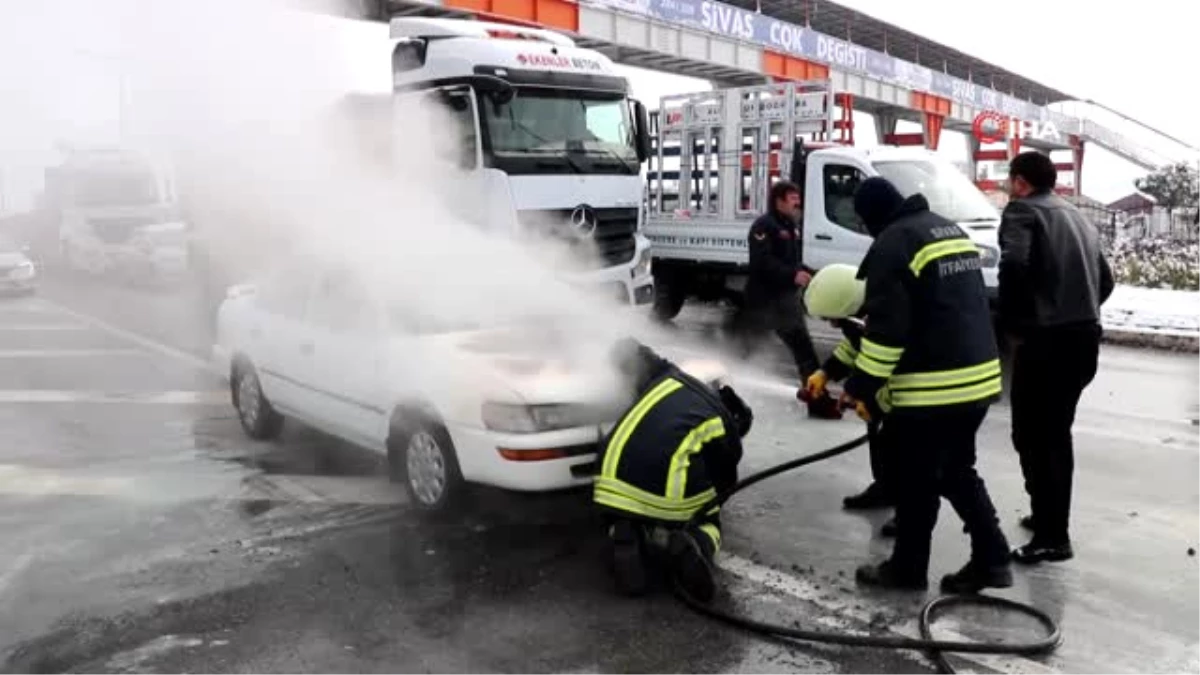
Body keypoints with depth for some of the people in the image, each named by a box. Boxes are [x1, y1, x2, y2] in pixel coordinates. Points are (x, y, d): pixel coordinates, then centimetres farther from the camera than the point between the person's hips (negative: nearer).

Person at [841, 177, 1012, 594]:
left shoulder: (893, 242, -12)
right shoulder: (951, 230, 17)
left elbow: (886, 327, -18)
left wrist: (863, 387, -12)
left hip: (930, 386, -9)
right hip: (979, 377, 9)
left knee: (916, 481, 5)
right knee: (958, 471, 21)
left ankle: (907, 569, 18)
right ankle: (991, 559, 21)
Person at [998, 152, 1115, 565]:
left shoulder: (1022, 210, -3)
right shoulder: (1077, 218, 21)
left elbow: (1014, 266, -21)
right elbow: (1105, 280, 24)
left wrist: (1011, 323, -11)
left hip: (1046, 340, -8)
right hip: (1085, 336, 8)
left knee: (1032, 435, -1)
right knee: (1057, 433, 19)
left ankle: (1052, 537, 0)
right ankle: (1051, 518, 29)